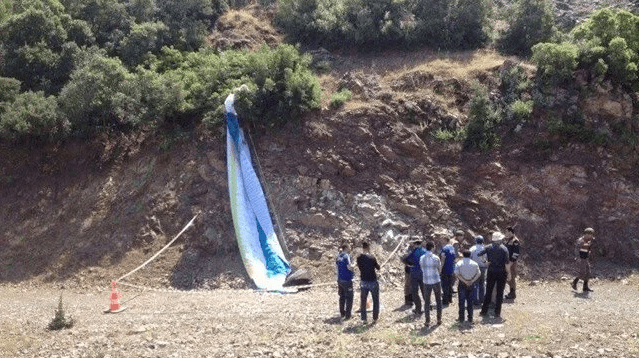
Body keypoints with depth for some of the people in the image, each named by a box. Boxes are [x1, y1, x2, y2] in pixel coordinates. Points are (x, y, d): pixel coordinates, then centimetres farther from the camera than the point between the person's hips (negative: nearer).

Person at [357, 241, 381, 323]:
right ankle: (375, 318, 13)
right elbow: (378, 267, -4)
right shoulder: (372, 257, -15)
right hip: (373, 281, -3)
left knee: (363, 301, 12)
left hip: (363, 282, 4)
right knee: (375, 301, 11)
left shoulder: (359, 258, -4)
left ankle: (363, 319, 12)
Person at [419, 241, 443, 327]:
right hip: (436, 281, -2)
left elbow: (422, 269, 7)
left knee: (427, 302, 9)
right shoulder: (436, 258, -12)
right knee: (438, 301, 13)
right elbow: (439, 270, -1)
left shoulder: (421, 258, -3)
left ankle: (427, 321, 8)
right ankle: (439, 320, 17)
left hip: (426, 282, 2)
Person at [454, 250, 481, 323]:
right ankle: (470, 318, 13)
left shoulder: (459, 263, -4)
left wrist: (465, 281, -12)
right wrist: (472, 281, -8)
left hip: (462, 284, -2)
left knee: (461, 301, 5)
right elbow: (479, 274, -5)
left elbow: (457, 274, -14)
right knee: (470, 301, 10)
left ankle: (461, 318, 7)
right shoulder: (475, 264, 2)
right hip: (471, 285, 2)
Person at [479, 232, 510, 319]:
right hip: (501, 272, -2)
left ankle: (484, 310, 15)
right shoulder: (504, 249, -10)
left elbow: (479, 254, -7)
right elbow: (507, 261, -12)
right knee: (499, 293, 5)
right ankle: (497, 313, 7)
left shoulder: (488, 247, -3)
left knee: (488, 291, 11)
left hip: (491, 272, 2)